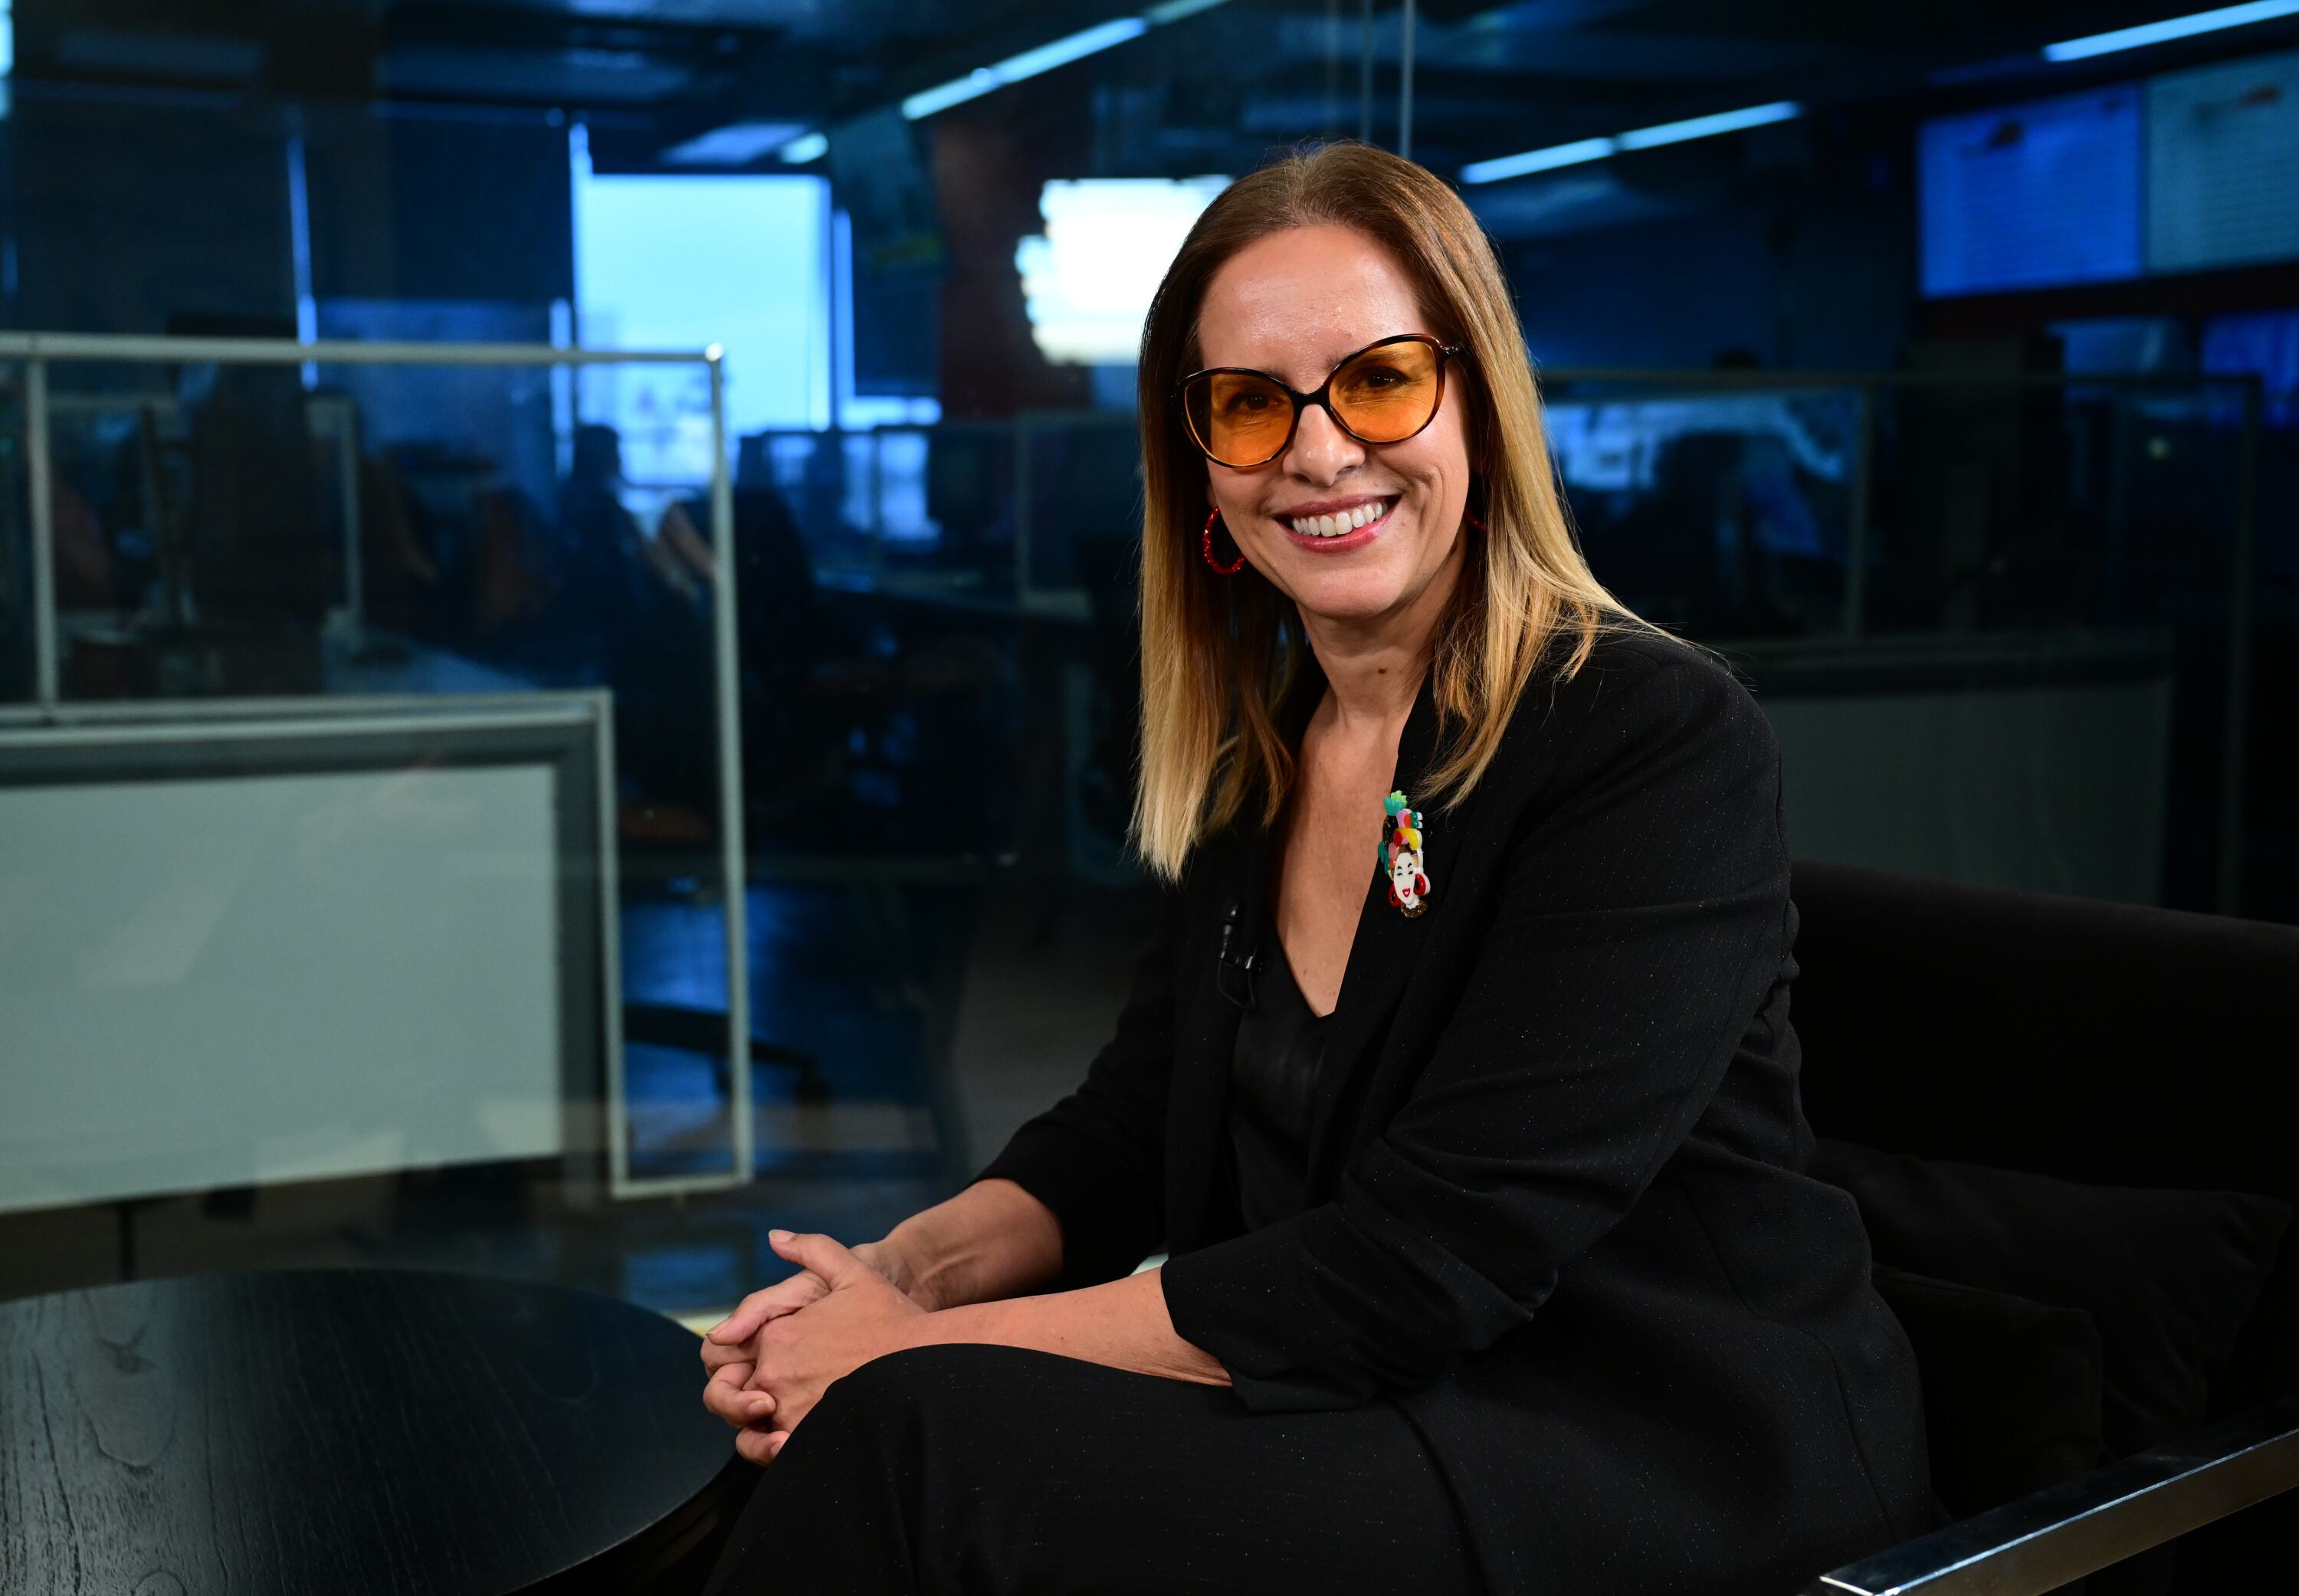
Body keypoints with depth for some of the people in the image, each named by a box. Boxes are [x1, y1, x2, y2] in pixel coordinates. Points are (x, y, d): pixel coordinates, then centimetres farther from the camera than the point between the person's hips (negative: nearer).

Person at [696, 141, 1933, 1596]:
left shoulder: (1663, 744, -18)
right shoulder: (1255, 757, 6)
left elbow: (1427, 1259, -23)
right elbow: (1139, 1116, 10)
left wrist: (937, 1356, -20)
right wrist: (917, 1266, -10)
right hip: (1371, 1421, 6)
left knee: (920, 1442, -22)